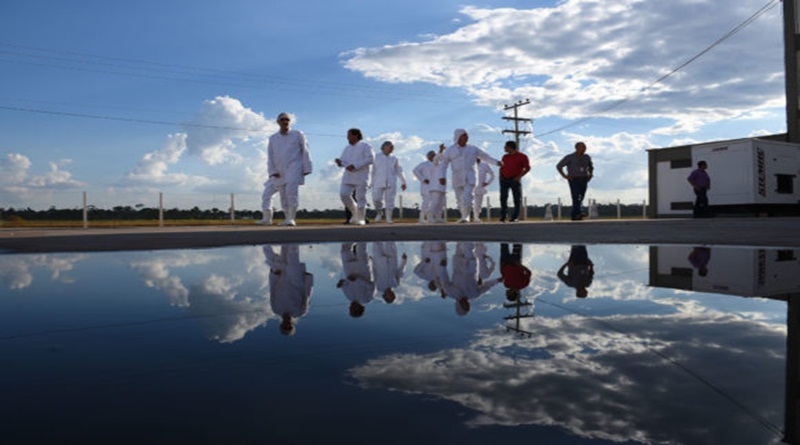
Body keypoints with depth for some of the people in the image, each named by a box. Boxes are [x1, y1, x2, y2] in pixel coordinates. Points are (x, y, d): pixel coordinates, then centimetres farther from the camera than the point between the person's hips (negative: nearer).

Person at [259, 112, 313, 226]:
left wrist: (306, 169, -3)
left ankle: (291, 219, -17)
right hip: (279, 172, 4)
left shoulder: (298, 135, 8)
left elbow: (305, 152, 5)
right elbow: (270, 156, 11)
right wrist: (272, 171, -2)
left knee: (291, 191, -20)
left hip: (294, 169, -3)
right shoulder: (273, 138, 14)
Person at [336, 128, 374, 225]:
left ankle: (361, 219, 5)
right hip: (348, 176, 5)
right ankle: (355, 213, 11)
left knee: (360, 197, -5)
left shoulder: (365, 146, -3)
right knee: (344, 194, -8)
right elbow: (343, 161, 14)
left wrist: (355, 166, -21)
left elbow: (370, 159, -14)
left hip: (361, 176, -5)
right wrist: (339, 161, -12)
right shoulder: (347, 148, 15)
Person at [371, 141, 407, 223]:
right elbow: (373, 171, 4)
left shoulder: (394, 158, 9)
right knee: (376, 199, -12)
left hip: (391, 182, 1)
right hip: (379, 182, -1)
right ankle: (379, 213, 14)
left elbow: (399, 171, 10)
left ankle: (389, 218, 3)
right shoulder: (376, 157, 5)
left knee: (390, 200, -5)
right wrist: (372, 182, 1)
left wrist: (403, 182, 6)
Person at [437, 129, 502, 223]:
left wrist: (496, 162, 4)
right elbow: (443, 164, 2)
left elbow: (485, 156, 14)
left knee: (467, 197, -19)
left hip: (469, 178, -1)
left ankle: (465, 217, -10)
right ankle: (464, 215, 26)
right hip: (457, 179, 1)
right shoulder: (450, 150, 2)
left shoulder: (472, 149, 6)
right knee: (460, 200, 5)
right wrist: (441, 177, -8)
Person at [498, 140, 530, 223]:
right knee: (503, 198, -4)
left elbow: (527, 168, -2)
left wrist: (519, 176, -12)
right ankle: (503, 217, 0)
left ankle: (515, 217, 4)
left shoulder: (522, 156, -1)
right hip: (504, 179, 4)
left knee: (517, 198, -2)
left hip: (515, 179, -4)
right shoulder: (505, 156, 15)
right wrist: (500, 175, 6)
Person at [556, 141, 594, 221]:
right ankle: (578, 213, -35)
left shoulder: (587, 157, 12)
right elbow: (559, 166, 0)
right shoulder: (570, 157, -2)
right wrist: (564, 176, -7)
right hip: (574, 179, -5)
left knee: (581, 198, 2)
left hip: (584, 180, 5)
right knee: (576, 196, -21)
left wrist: (591, 174, 12)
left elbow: (590, 167, 30)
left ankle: (574, 216, 11)